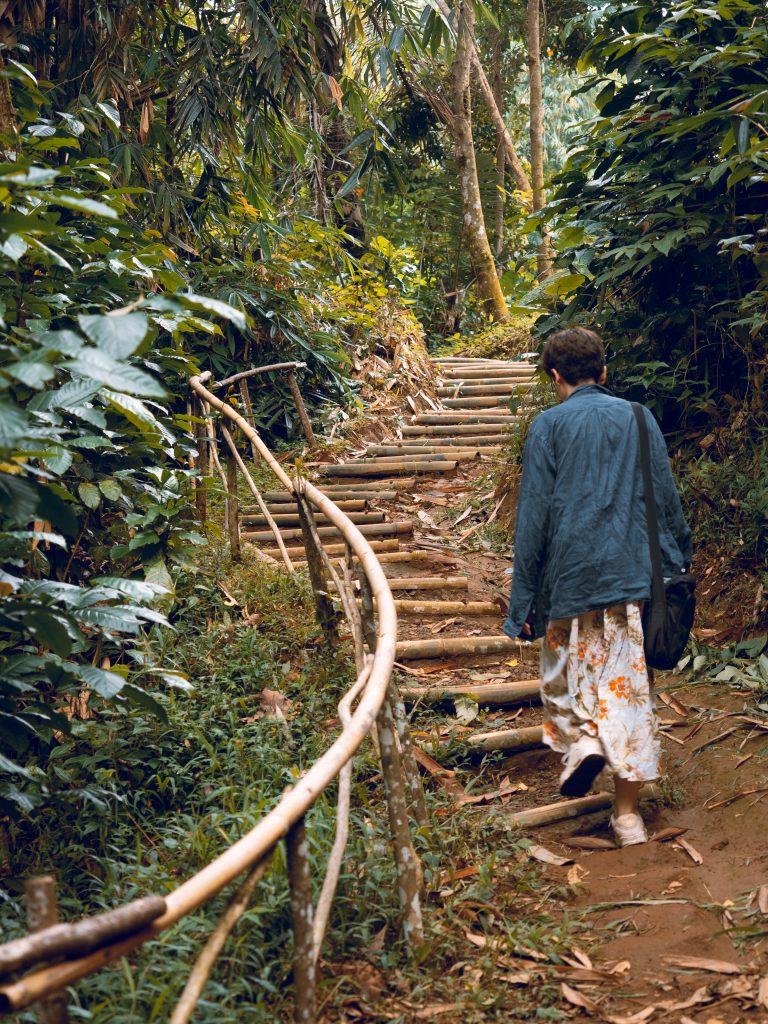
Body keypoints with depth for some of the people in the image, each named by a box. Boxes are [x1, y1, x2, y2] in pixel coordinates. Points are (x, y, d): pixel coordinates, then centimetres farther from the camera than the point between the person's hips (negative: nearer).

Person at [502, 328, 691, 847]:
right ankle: (628, 814, 9)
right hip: (632, 573, 2)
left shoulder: (549, 425, -2)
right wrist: (680, 561, 20)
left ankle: (581, 741, -8)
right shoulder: (639, 418, 7)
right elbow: (667, 501, 9)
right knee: (627, 686, 6)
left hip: (569, 574, -2)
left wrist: (522, 599, -1)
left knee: (565, 670, 18)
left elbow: (534, 516, -5)